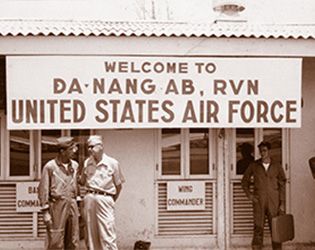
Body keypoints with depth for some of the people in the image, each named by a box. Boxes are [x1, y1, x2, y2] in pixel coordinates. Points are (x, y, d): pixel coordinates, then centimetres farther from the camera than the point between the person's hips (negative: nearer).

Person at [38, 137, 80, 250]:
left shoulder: (75, 165, 9)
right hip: (57, 206, -5)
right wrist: (45, 212, -10)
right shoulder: (50, 167, -6)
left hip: (72, 205, 5)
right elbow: (43, 190, -5)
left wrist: (75, 206, 16)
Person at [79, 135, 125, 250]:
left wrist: (112, 201, 7)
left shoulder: (112, 163, 0)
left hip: (104, 198, -4)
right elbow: (82, 182, 19)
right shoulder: (87, 162, 11)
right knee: (90, 234, 6)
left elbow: (118, 185, 6)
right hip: (89, 198, 4)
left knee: (107, 235, -9)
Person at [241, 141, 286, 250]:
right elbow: (245, 181, 15)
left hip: (274, 203, 0)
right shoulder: (253, 165, 4)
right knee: (258, 228, -2)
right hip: (259, 202, 0)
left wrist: (282, 204, 0)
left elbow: (282, 186, 6)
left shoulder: (277, 166, 4)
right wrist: (249, 195, 1)